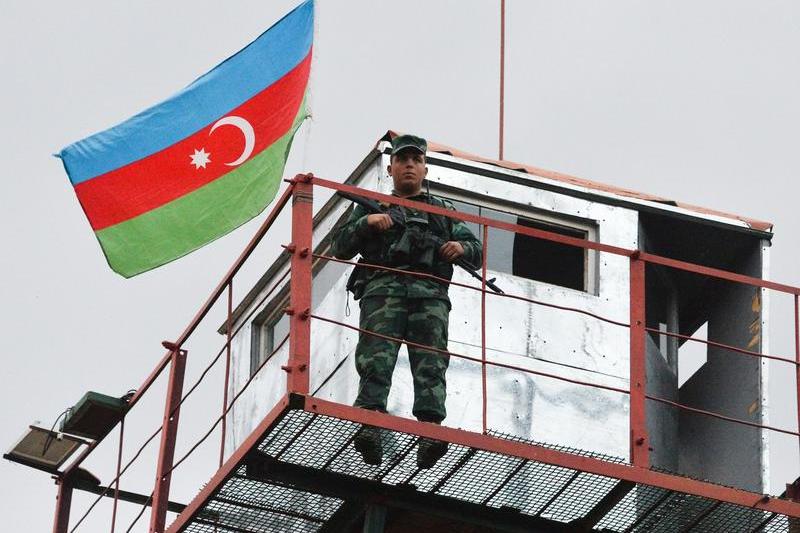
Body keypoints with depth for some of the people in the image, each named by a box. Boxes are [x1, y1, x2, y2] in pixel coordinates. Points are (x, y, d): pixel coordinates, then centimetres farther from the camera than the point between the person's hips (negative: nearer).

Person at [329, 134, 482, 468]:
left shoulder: (443, 210, 33)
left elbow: (477, 255, 28)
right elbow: (339, 249, 18)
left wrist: (462, 248, 4)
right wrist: (366, 222, 0)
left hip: (430, 293, 1)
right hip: (383, 287, -1)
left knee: (431, 363, -19)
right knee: (376, 359, -23)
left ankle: (430, 435, -34)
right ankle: (369, 426, -38)